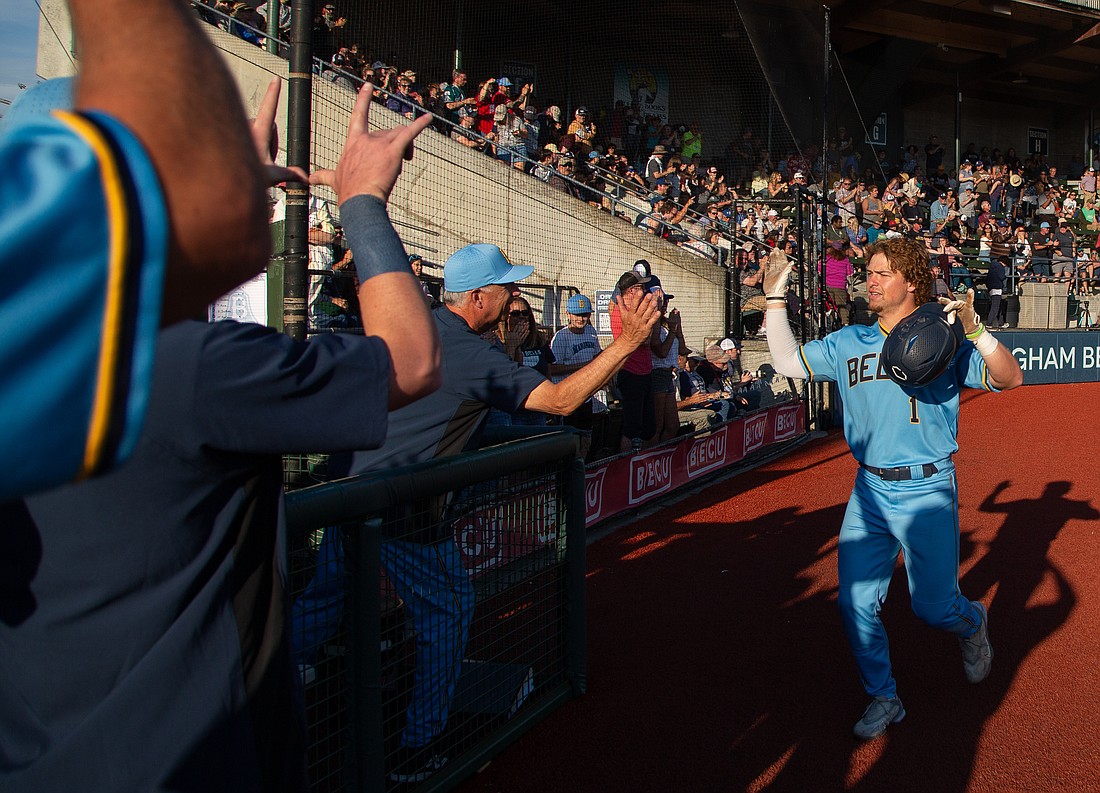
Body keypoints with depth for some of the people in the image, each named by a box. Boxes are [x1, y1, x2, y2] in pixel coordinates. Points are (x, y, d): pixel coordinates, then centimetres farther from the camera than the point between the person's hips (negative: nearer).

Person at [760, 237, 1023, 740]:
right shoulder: (848, 343, 9)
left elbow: (1010, 379, -13)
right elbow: (788, 363, 8)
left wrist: (974, 330, -29)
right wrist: (776, 299, 3)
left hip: (928, 494, -4)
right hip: (869, 492, 4)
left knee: (933, 607, 2)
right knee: (856, 604, 2)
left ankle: (972, 624, 38)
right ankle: (884, 700, 21)